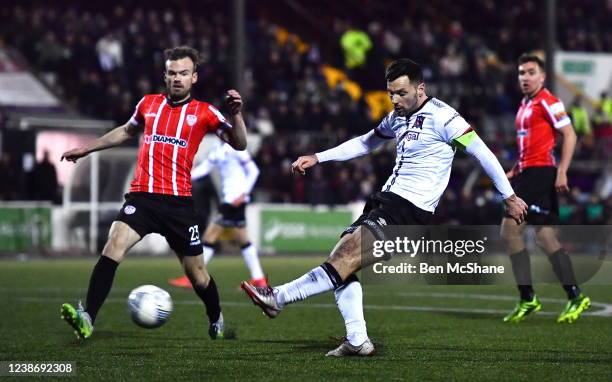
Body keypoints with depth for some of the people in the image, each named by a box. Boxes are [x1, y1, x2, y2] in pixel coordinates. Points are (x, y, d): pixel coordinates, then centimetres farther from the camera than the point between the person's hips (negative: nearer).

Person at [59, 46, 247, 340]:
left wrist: (236, 114, -19)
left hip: (179, 202, -1)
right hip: (142, 197, 1)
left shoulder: (204, 112, 3)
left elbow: (239, 144, -2)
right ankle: (87, 318, -28)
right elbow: (127, 131, 32)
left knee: (195, 271, 7)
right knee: (114, 246, -23)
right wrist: (87, 149, 36)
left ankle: (217, 322, 35)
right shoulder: (148, 104, 12)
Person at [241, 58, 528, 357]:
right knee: (340, 259, -4)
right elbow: (364, 143, 31)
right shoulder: (397, 118, 16)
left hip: (412, 210, -9)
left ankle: (278, 298, -22)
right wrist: (317, 158, 25)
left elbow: (482, 153, -7)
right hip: (387, 199, 9)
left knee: (346, 257, -20)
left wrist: (509, 196, -5)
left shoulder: (441, 117, -9)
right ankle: (357, 341, -4)